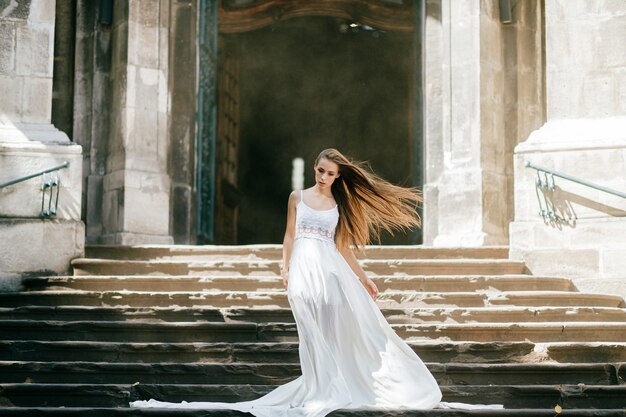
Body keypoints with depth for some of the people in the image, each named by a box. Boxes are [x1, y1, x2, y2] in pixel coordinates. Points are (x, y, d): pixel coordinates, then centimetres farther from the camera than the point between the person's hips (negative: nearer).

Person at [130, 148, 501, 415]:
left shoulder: (340, 205, 11)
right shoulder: (298, 197, 9)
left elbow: (344, 246, 13)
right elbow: (290, 236, 10)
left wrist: (363, 279, 11)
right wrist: (285, 269, 0)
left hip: (332, 269, 1)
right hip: (305, 268, -1)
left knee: (350, 323, -6)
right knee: (315, 331, -4)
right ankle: (324, 386, 0)